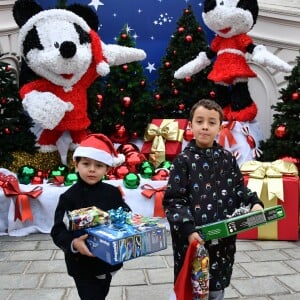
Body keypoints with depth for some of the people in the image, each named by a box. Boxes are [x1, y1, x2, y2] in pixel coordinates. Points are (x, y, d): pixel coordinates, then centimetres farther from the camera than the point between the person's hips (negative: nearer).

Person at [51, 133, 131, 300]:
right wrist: (73, 243, -37)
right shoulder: (69, 197, -17)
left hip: (109, 260, 5)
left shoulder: (113, 193, -4)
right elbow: (58, 231, -19)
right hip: (83, 264, -5)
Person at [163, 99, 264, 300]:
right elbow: (174, 200, -10)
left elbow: (240, 189, 15)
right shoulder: (183, 160, -7)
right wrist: (188, 230, -21)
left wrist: (254, 203, -4)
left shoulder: (228, 158, 5)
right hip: (193, 240, -4)